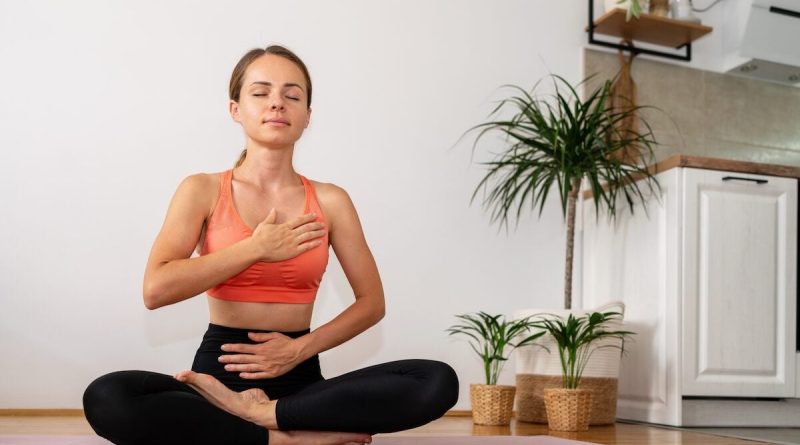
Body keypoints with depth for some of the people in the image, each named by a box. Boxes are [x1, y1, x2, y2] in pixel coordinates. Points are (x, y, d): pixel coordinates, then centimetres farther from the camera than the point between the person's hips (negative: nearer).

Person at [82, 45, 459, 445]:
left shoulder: (330, 201, 5)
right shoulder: (202, 191, 1)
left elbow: (372, 302, 6)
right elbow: (155, 289, -11)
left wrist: (300, 348, -9)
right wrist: (257, 249, -11)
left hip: (299, 376, 2)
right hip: (220, 370, -1)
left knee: (438, 381, -22)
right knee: (105, 399, -32)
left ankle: (263, 413, -19)